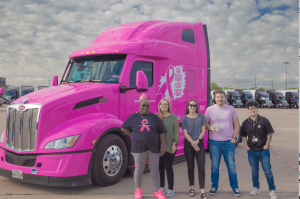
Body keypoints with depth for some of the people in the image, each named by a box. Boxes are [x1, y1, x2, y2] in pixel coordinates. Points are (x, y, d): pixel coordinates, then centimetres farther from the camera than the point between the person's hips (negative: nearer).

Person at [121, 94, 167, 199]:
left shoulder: (154, 117, 3)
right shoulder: (133, 117, 3)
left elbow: (162, 132, 3)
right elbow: (123, 128, 13)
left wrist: (163, 145, -2)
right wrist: (133, 136, 4)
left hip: (153, 147, 1)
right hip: (139, 148, 0)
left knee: (154, 169, 6)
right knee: (139, 169, 9)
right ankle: (138, 190, 22)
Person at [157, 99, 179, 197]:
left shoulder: (173, 117, 1)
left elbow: (176, 131, -2)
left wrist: (174, 144, -7)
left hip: (169, 146, -2)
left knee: (168, 168, 0)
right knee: (160, 167, 9)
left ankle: (170, 189, 12)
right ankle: (161, 188, 24)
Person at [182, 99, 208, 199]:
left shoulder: (201, 116, 4)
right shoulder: (185, 118, 3)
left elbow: (203, 130, 0)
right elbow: (185, 133, -2)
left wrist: (197, 141, -11)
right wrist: (193, 143, -11)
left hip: (199, 143, 0)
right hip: (188, 144, 0)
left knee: (201, 168, -5)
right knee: (190, 167, 9)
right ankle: (192, 188, 23)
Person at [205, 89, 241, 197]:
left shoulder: (231, 109, 5)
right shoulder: (209, 110, 3)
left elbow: (237, 124, 7)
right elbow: (205, 124, 8)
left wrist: (234, 138, -2)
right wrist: (211, 128, -12)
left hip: (229, 142, 0)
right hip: (214, 142, 0)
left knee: (231, 166, 4)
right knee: (214, 166, 6)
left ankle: (235, 188, 18)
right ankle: (214, 187, 20)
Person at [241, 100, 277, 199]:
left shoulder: (264, 120, -4)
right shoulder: (246, 123, 3)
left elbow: (270, 133, 1)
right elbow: (243, 136, 12)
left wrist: (267, 144, -6)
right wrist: (246, 147, 3)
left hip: (263, 150, -2)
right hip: (252, 150, 2)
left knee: (267, 170, -1)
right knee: (254, 171, 12)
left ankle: (272, 190, 10)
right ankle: (256, 188, 26)